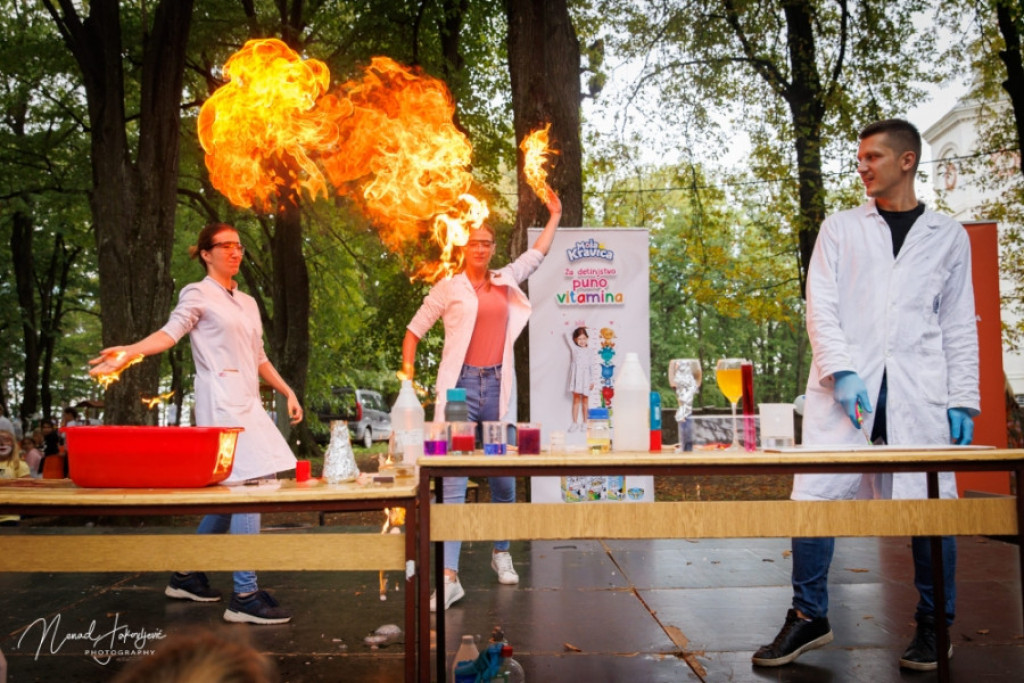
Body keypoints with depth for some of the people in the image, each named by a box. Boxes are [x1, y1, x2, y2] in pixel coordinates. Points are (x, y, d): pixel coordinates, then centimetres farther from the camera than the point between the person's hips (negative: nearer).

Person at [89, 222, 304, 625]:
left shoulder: (247, 303, 22)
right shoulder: (198, 295, 0)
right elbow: (171, 332, -16)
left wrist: (287, 392, 19)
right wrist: (130, 351, -33)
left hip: (247, 403, 8)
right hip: (221, 402, -8)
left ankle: (187, 576, 24)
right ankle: (244, 596, -13)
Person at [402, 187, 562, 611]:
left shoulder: (506, 281, 12)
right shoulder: (448, 288, 3)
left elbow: (537, 255, 28)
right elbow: (414, 330, 9)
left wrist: (554, 215, 32)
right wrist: (408, 372, 0)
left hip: (498, 385, 4)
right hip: (460, 385, -3)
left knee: (504, 477, 11)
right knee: (453, 480, -9)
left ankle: (501, 553, 32)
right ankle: (449, 576, -10)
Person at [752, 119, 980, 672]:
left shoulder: (947, 236, 14)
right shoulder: (839, 229, 13)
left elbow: (959, 325, 13)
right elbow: (820, 307, 4)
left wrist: (963, 399, 4)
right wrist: (842, 371, -11)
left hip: (918, 391, 0)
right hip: (845, 385, 0)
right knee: (814, 496, -5)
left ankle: (934, 626, 19)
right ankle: (809, 617, 9)